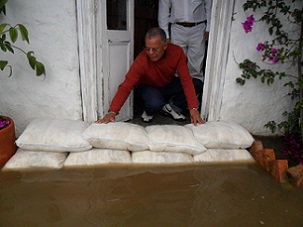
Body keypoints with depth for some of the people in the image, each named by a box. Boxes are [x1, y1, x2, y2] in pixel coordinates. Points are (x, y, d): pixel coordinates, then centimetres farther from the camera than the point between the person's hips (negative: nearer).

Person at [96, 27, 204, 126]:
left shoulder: (177, 52, -26)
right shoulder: (142, 60, -32)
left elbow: (186, 80, -29)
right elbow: (126, 86, -36)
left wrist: (193, 108, -38)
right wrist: (112, 112, -48)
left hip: (169, 85, 3)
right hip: (148, 86, -3)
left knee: (196, 84, -24)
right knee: (155, 103, -38)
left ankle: (172, 107, 0)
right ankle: (149, 111, 1)